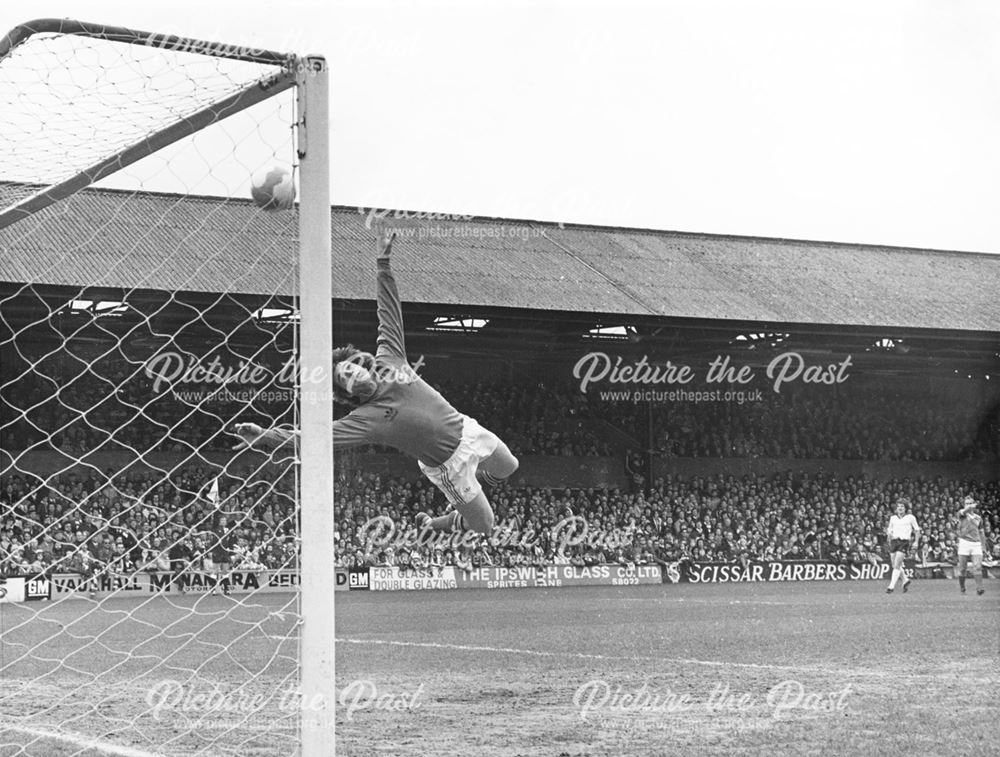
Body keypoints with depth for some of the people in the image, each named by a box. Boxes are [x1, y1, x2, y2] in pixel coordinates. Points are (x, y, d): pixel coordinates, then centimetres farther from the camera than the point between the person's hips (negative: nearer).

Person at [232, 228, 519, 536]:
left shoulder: (388, 361, -9)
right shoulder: (365, 418, -23)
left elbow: (389, 312, -7)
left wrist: (383, 261, -12)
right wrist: (264, 436, -43)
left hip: (467, 430, 5)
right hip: (449, 463, -5)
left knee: (508, 468, 25)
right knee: (484, 527, 3)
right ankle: (431, 525, 28)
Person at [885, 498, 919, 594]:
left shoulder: (910, 517, 5)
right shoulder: (893, 518, 14)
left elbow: (917, 530, 12)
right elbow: (890, 530, 19)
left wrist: (916, 541, 5)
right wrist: (889, 533, -4)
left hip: (904, 542, -5)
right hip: (894, 541, 5)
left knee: (897, 565, -13)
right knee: (894, 565, 6)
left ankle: (891, 586, -14)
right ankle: (905, 580, 29)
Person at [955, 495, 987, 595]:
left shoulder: (978, 518, 17)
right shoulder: (961, 514, 6)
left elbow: (981, 532, 22)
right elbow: (966, 510, -19)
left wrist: (983, 545, 17)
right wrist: (975, 505, -23)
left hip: (976, 544, 2)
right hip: (964, 543, -2)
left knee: (977, 567, -11)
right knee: (962, 568, 0)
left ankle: (979, 588, -17)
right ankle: (962, 588, 13)